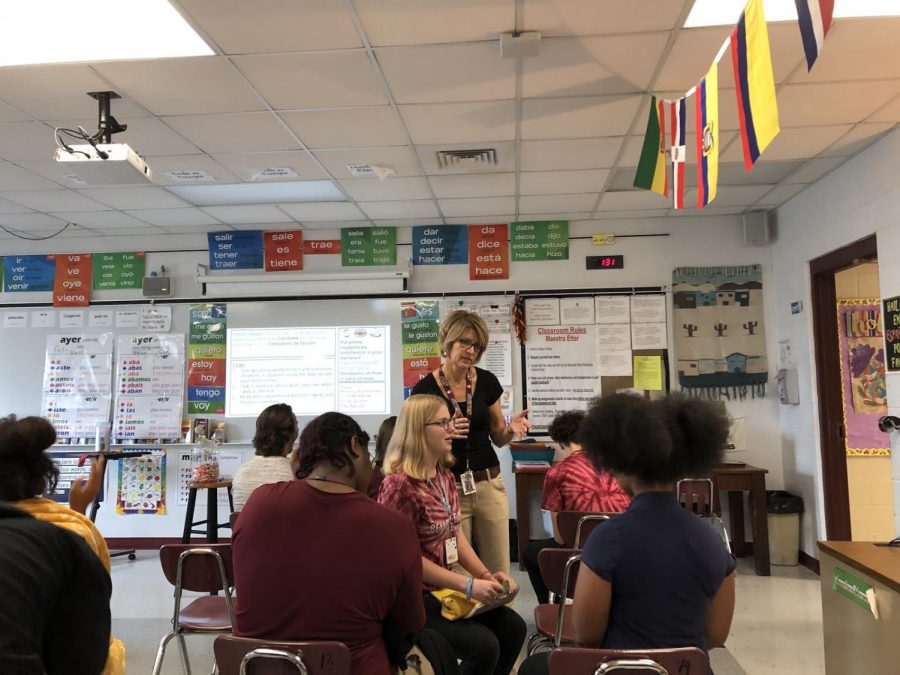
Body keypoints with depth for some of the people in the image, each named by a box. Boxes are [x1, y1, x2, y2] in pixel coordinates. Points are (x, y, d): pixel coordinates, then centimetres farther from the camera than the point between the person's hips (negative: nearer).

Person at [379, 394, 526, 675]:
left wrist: (486, 575, -2)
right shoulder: (399, 483, -22)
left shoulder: (445, 475, 8)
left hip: (445, 589, 9)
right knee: (484, 645, -19)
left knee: (513, 627, 0)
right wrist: (468, 585, -22)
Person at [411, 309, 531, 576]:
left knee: (499, 573, 9)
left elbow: (498, 437, 10)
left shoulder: (487, 382, 1)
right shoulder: (425, 389, -9)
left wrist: (511, 428, -11)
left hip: (489, 485, 3)